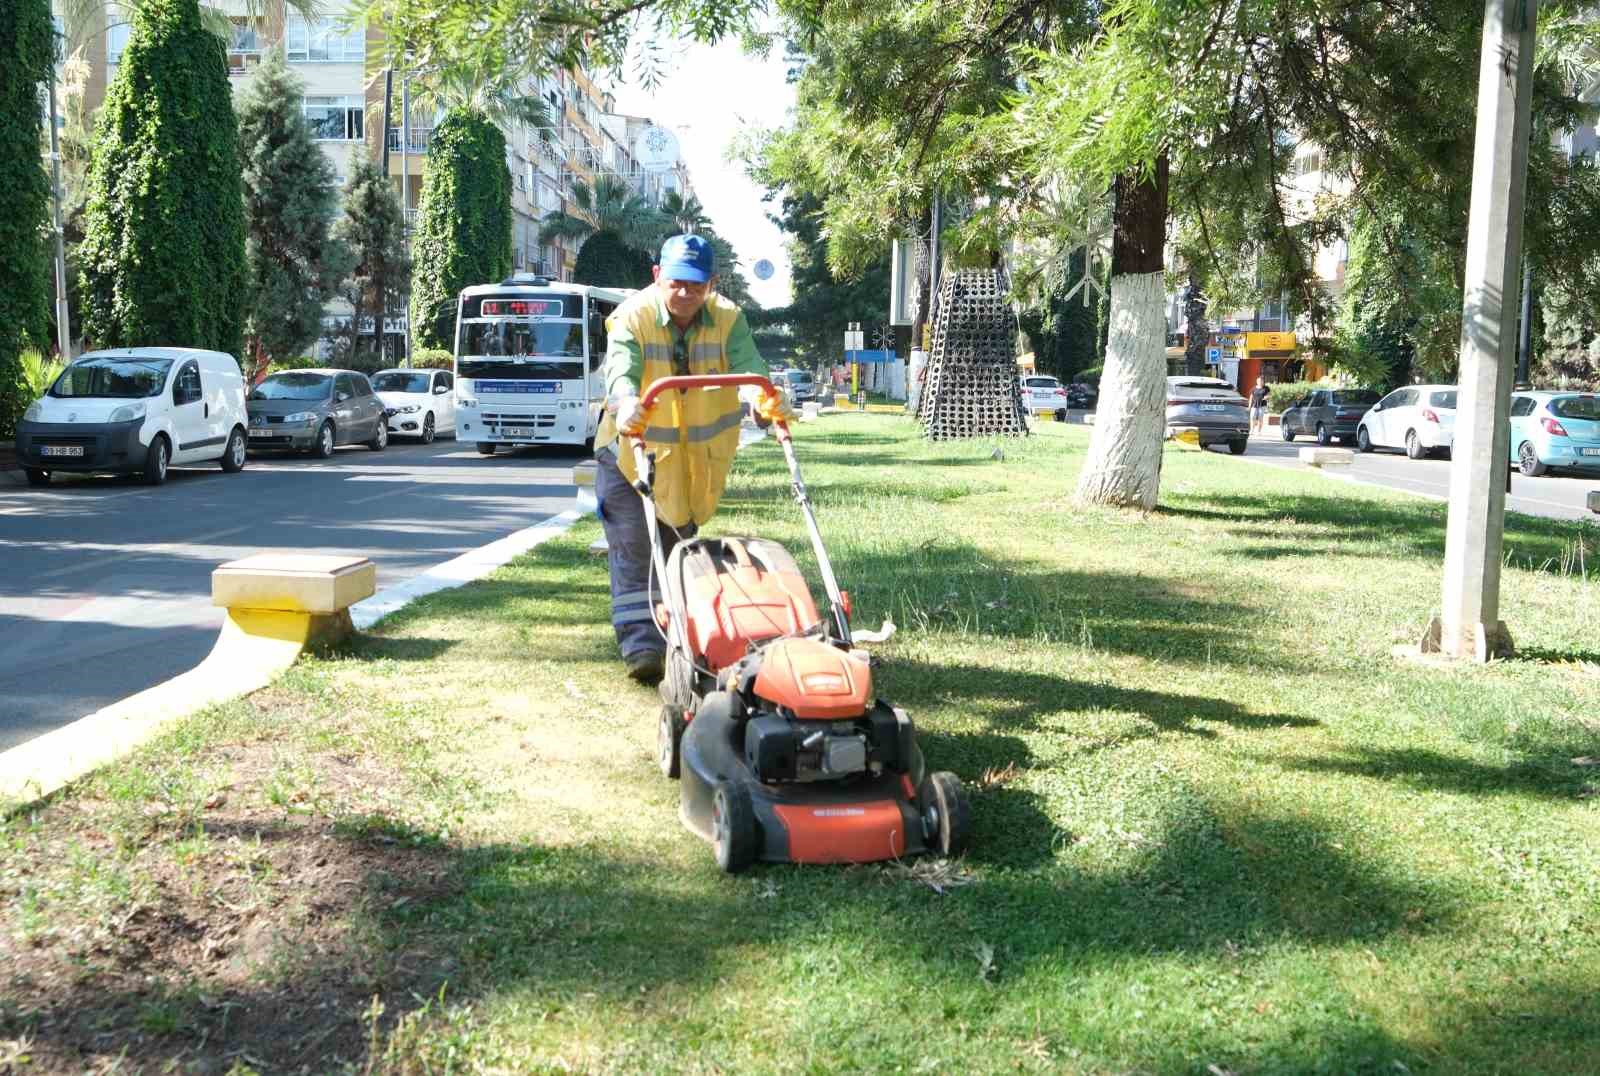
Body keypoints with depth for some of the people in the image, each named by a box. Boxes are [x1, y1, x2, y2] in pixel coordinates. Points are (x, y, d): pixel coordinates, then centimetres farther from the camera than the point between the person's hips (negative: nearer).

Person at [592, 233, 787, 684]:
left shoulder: (728, 318, -9)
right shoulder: (633, 316, -17)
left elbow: (747, 364, -25)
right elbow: (620, 367, -34)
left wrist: (766, 397, -48)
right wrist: (626, 401, -58)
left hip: (697, 459, 3)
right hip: (633, 449, -3)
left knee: (678, 548, 17)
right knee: (634, 551, -10)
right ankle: (640, 644, -9)